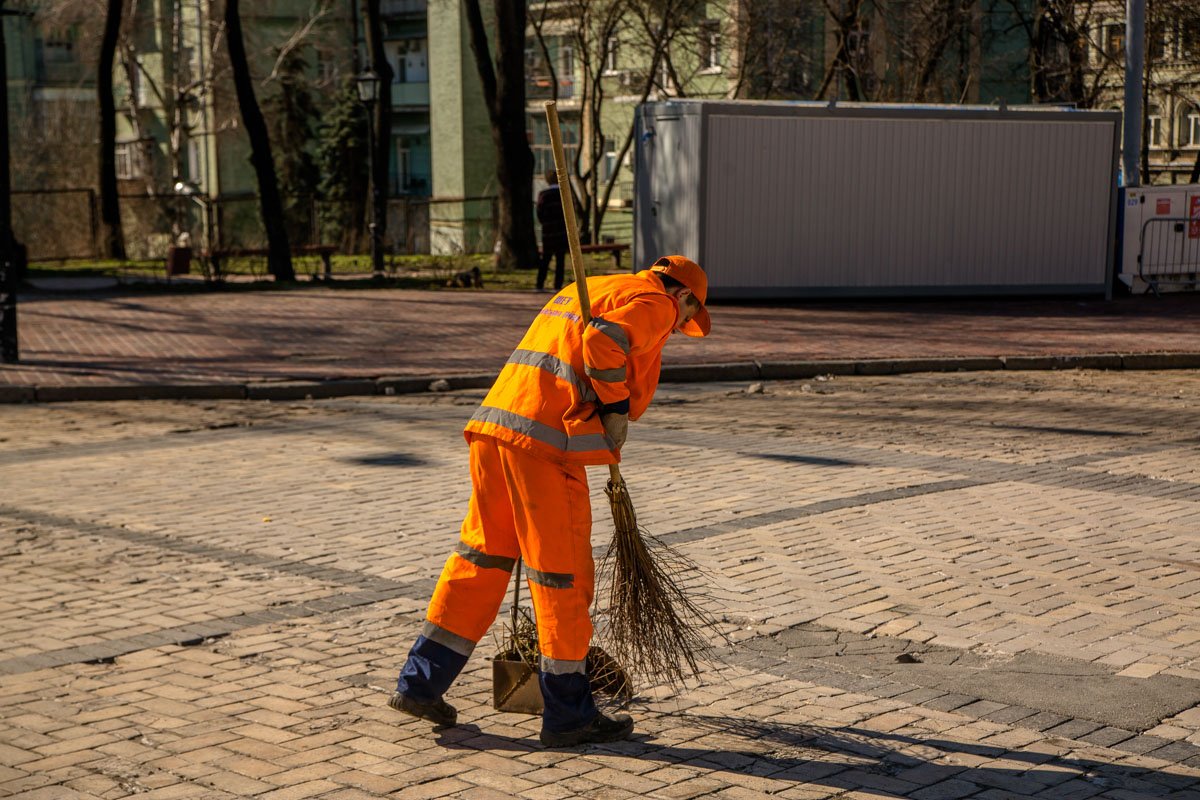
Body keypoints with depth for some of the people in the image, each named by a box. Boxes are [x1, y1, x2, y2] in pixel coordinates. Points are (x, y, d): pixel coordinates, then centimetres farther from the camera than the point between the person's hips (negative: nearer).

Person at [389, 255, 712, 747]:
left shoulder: (586, 290, 29)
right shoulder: (653, 303, 2)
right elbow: (603, 341, -18)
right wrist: (616, 409, -8)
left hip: (496, 421, 9)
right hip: (545, 437, -8)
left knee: (481, 554, 16)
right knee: (563, 573, 0)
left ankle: (420, 683, 19)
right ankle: (569, 715, 9)